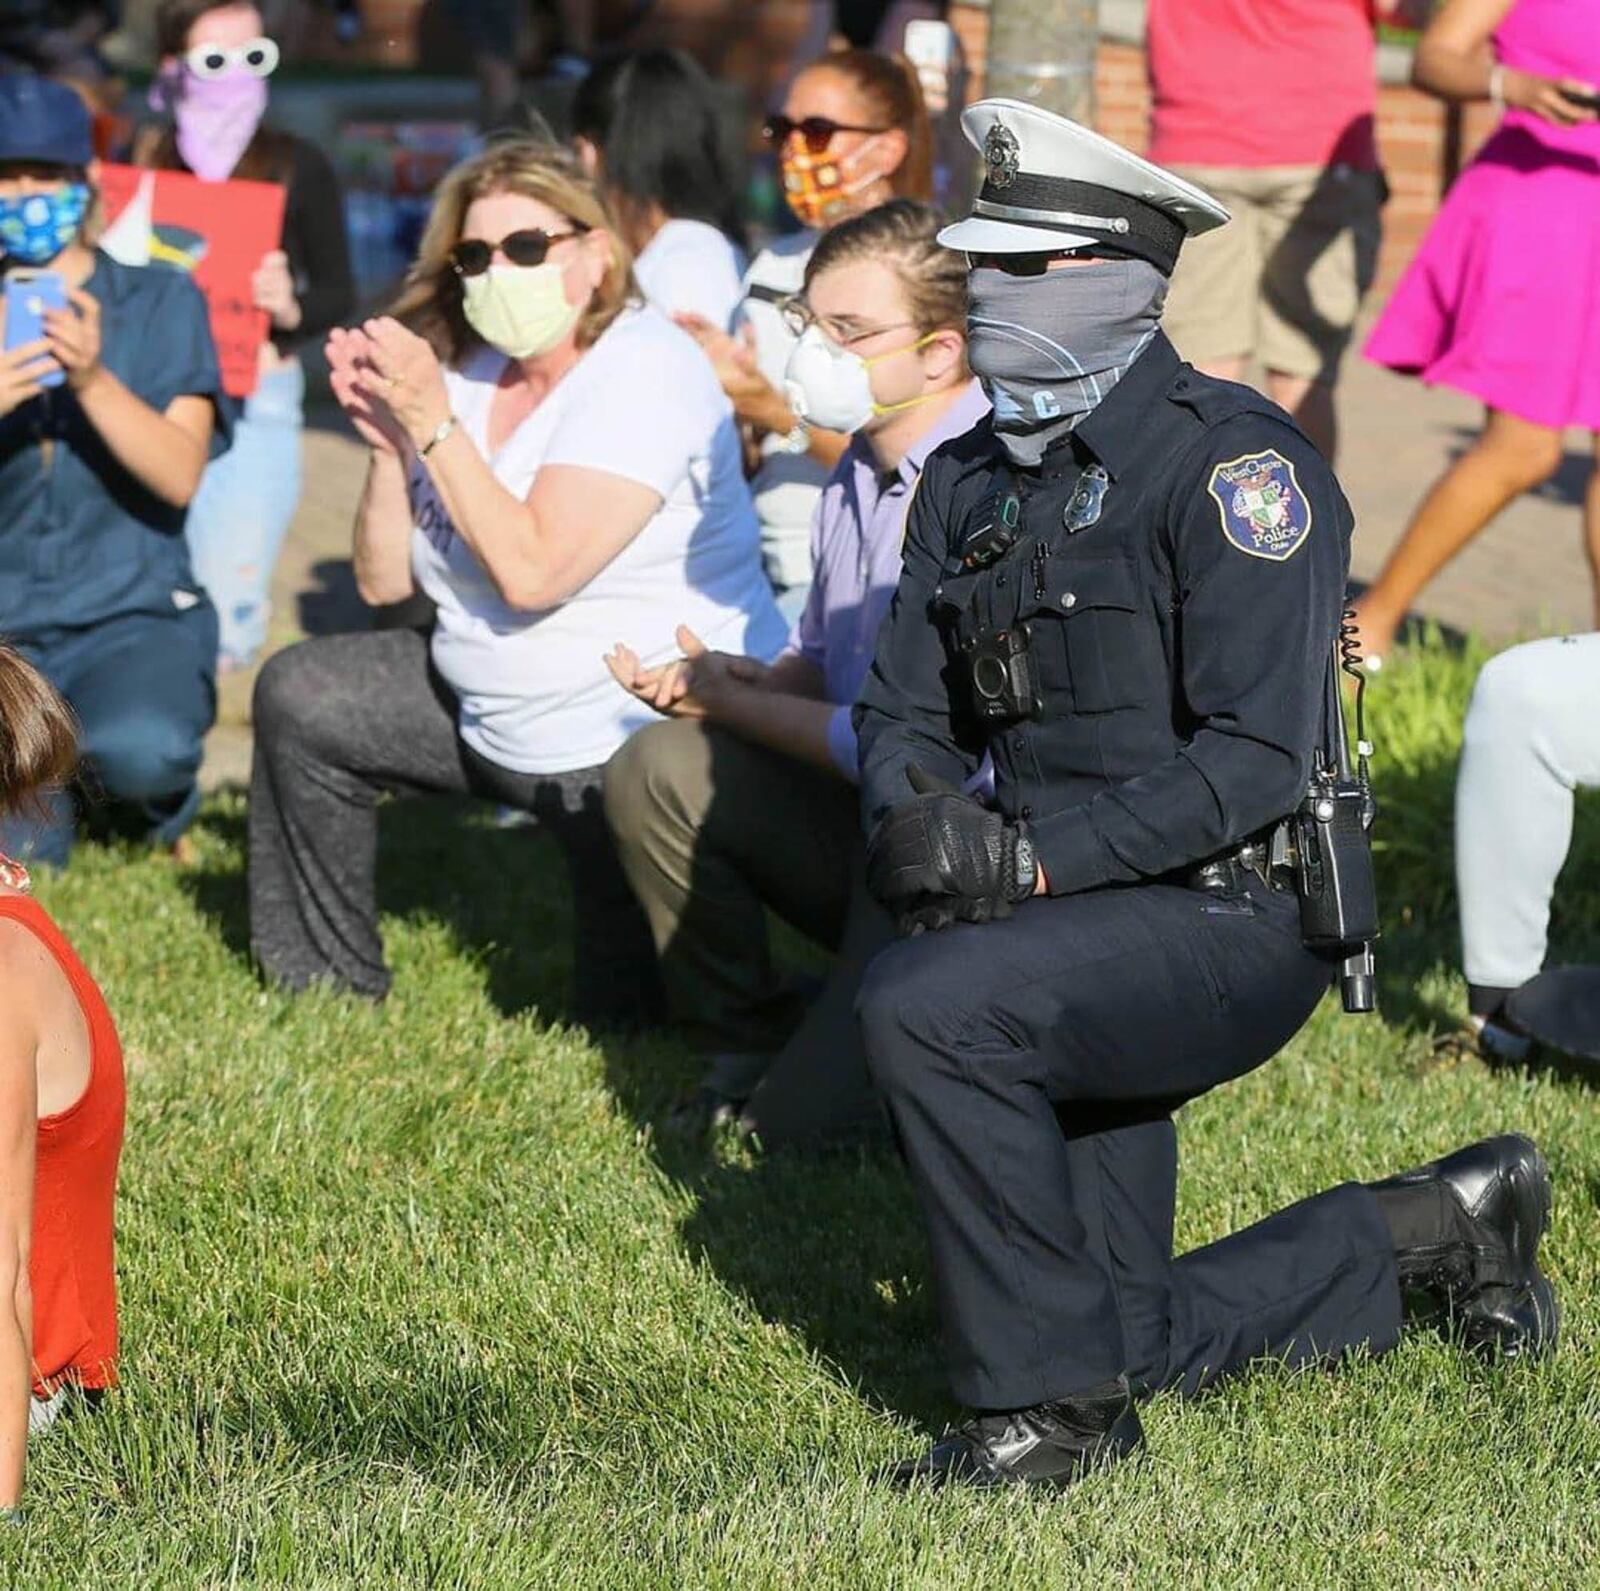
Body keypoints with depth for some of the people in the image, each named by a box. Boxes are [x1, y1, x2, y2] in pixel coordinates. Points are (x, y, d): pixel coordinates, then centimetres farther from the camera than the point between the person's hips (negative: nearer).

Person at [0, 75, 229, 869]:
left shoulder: (160, 303, 2)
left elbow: (180, 475, -10)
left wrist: (94, 381, -25)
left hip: (132, 612, -1)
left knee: (140, 751, -35)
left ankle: (159, 807, 5)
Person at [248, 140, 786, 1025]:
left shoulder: (642, 373, -20)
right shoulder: (465, 368, 3)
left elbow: (531, 572, -28)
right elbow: (385, 582, 4)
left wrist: (433, 426, -24)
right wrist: (388, 443, -11)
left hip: (642, 745, -8)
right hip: (493, 712, 8)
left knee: (624, 1014, -7)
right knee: (299, 698, 7)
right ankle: (324, 984, 19)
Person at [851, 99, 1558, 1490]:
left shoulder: (1228, 460, -14)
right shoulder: (972, 480, 11)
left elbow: (1257, 757, -22)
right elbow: (905, 709, 9)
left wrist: (1032, 856, -28)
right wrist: (911, 820, -15)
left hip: (1227, 921, -8)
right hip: (1083, 936, 8)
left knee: (926, 1008, -32)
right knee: (1125, 1347, 9)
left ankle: (1050, 1404, -18)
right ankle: (1434, 1237, 32)